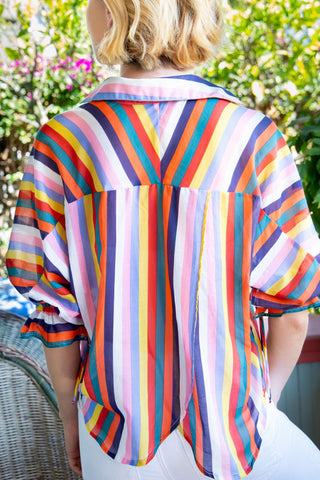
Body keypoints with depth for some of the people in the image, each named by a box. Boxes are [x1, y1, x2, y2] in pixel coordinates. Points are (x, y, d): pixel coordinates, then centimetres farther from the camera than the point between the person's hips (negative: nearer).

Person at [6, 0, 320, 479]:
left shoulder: (60, 143, -12)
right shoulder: (254, 138, -13)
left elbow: (55, 309, -7)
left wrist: (70, 418, 9)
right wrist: (266, 397, 10)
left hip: (117, 432, 2)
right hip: (231, 424, -1)